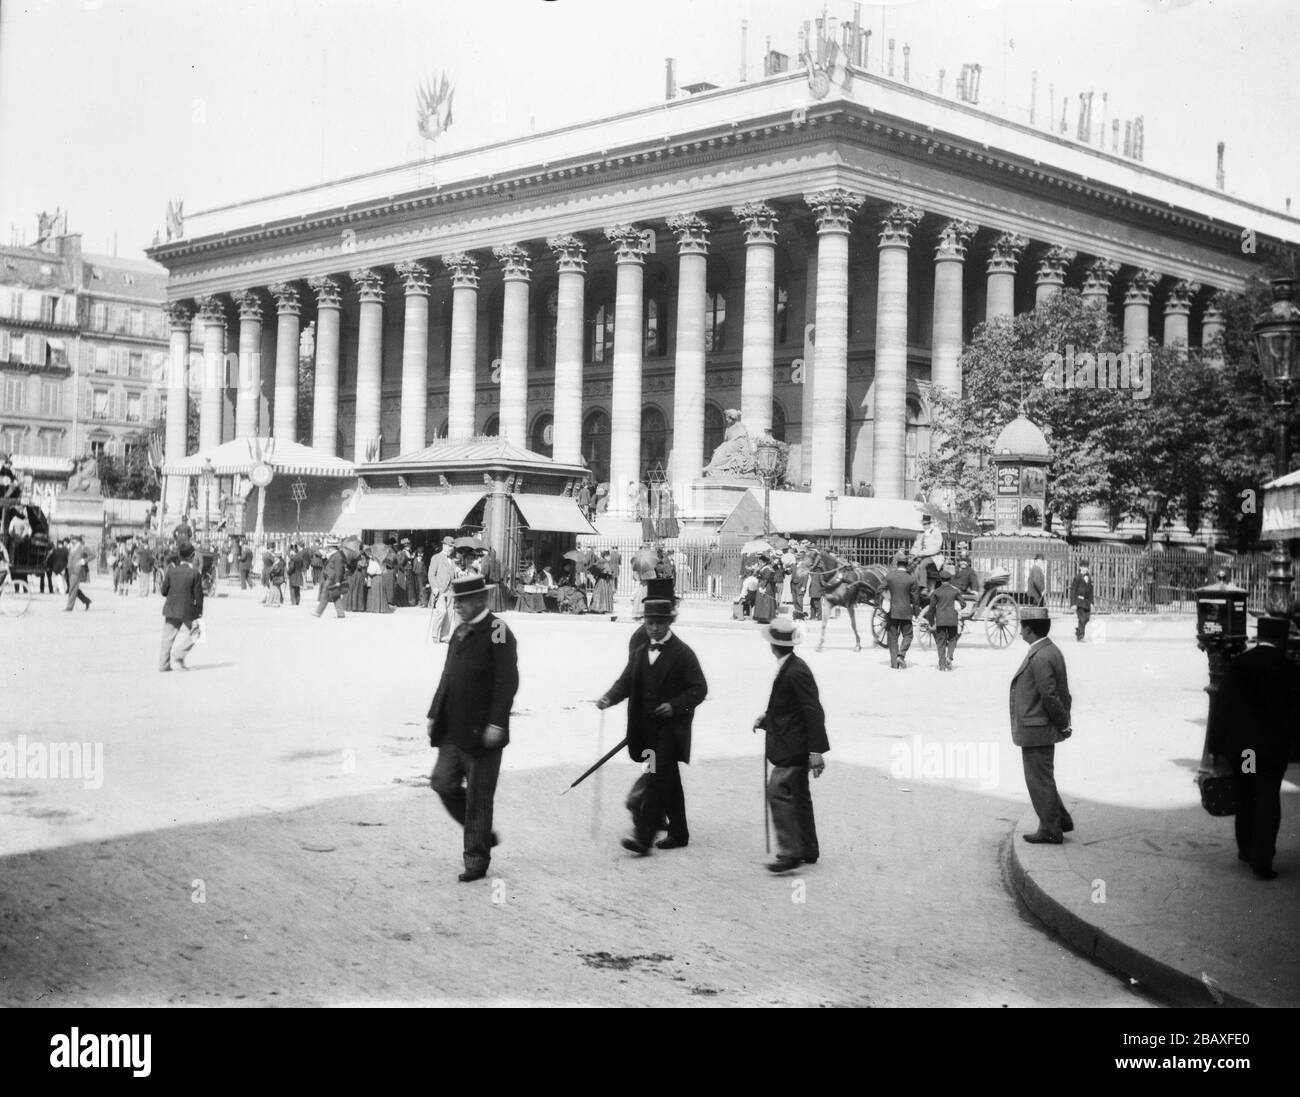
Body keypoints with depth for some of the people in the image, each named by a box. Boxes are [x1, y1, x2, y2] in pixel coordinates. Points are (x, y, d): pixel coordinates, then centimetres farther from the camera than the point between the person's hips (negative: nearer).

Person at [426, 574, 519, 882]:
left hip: (481, 731, -7)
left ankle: (477, 860, 11)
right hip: (453, 730, 8)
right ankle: (483, 834, 22)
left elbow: (508, 681, -16)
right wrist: (435, 714, 14)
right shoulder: (460, 631, 14)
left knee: (478, 797, 0)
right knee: (443, 783, 3)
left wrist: (497, 723, -21)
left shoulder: (497, 632, -11)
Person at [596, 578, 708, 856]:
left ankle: (643, 834, -18)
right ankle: (678, 833, 26)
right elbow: (628, 679, 9)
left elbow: (699, 689, -9)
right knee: (668, 778, 15)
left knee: (657, 776, -14)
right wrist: (610, 697, -9)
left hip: (671, 725, -6)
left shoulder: (682, 653, -10)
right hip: (647, 724, 6)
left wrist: (675, 706, -22)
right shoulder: (639, 644, 7)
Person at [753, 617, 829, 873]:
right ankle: (808, 850, 25)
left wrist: (816, 750, -23)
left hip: (793, 748, -11)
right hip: (793, 747, 11)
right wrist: (766, 720, 11)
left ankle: (790, 852, -15)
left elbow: (814, 711, -22)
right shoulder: (788, 668, 10)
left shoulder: (796, 672, -20)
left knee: (779, 791, -15)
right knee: (798, 796, 16)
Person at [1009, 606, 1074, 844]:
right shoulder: (1052, 651, 10)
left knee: (1040, 780, 1)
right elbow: (1062, 692, 14)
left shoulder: (1040, 657, -22)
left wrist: (1063, 724, -12)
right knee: (1042, 777, 20)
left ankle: (1050, 830, 9)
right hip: (1043, 728, 10)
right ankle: (1061, 820, 26)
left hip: (1035, 731, -10)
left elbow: (1050, 695, -23)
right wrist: (1065, 722, 13)